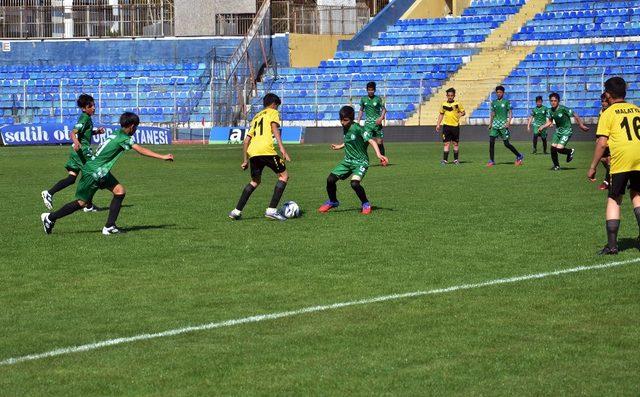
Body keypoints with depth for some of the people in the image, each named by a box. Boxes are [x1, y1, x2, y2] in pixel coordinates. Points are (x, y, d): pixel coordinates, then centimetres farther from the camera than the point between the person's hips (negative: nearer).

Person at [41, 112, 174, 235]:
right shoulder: (124, 138, -21)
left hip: (101, 172, 9)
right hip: (93, 172, -9)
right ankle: (50, 217, 14)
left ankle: (109, 226, 2)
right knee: (82, 203, 0)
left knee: (120, 191, 1)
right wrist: (163, 157, -29)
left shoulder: (117, 134, 6)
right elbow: (141, 150, -28)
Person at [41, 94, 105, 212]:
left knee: (71, 178, 6)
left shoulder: (86, 118, 16)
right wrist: (76, 142, -44)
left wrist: (96, 131, 16)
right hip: (83, 151, -9)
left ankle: (49, 193, -6)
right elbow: (73, 133, -25)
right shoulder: (85, 119, -14)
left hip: (76, 151, 9)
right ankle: (89, 206, 11)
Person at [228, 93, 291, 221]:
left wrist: (245, 160, 33)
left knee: (255, 181, 24)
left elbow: (246, 140, 29)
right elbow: (274, 127, -7)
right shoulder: (273, 112, 13)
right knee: (283, 176, 5)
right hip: (266, 150, -7)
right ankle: (272, 210, -6)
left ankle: (237, 211, 16)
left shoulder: (256, 117, 32)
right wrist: (282, 148, -16)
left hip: (252, 152, 7)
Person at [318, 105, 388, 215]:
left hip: (360, 162, -7)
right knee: (330, 179, -2)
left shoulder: (358, 129, -20)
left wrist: (378, 154, -44)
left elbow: (371, 140, -30)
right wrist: (340, 146, 36)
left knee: (354, 183, -29)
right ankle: (333, 201, 23)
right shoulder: (345, 128, 4)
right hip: (348, 160, 7)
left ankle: (365, 204, -4)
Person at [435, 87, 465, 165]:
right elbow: (441, 114, 15)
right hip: (446, 126, 1)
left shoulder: (457, 104, 0)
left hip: (455, 125, -1)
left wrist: (459, 114, -15)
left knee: (456, 143, 5)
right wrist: (438, 124, 10)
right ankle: (445, 160, -3)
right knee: (447, 143, -2)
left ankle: (456, 160, 14)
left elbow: (463, 112, 7)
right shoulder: (444, 104, 7)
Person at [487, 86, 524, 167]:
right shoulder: (494, 103, 13)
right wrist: (490, 124, 15)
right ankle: (491, 161, -2)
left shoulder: (506, 102, 0)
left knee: (506, 143, -5)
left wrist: (509, 122, -15)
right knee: (491, 141, -8)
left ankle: (519, 156, 13)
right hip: (495, 124, 5)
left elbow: (510, 112, -3)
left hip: (503, 124, -5)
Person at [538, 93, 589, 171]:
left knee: (559, 148, -19)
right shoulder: (551, 111, 0)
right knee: (553, 148, -2)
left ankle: (570, 151, 14)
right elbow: (550, 122, 15)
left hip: (566, 131, -6)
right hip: (558, 131, 6)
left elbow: (575, 115, -13)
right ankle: (556, 166, 18)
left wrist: (581, 125, -10)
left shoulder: (563, 109, -21)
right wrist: (542, 127, -1)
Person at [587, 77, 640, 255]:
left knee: (614, 200, 5)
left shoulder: (608, 113, 2)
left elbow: (602, 143, -5)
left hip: (621, 160, -4)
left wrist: (592, 167, 1)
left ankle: (612, 245, 0)